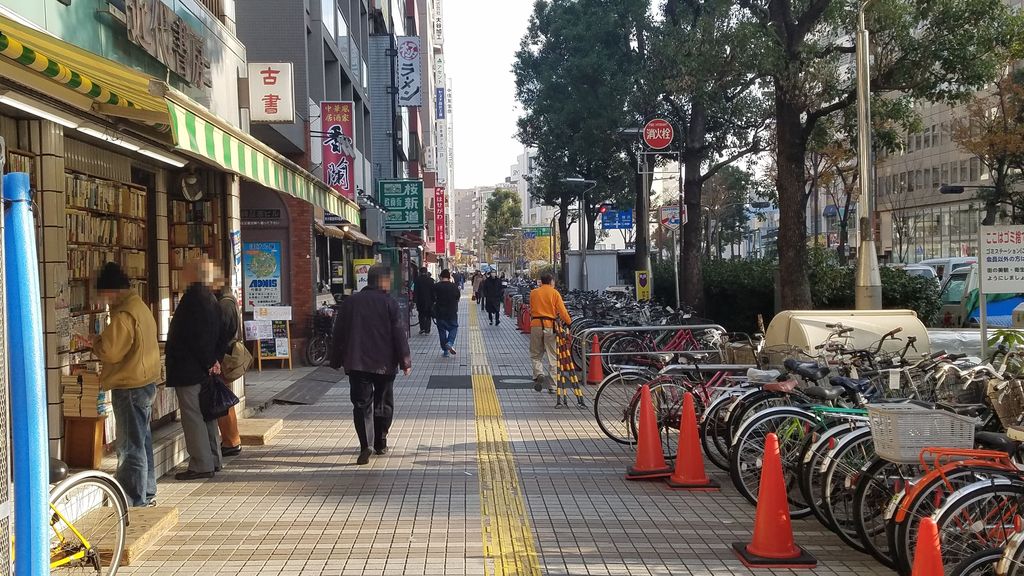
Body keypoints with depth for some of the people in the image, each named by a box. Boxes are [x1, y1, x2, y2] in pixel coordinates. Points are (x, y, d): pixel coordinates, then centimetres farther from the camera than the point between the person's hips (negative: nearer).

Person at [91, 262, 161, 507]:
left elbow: (110, 352, -20)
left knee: (130, 446, -4)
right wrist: (104, 341, 11)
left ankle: (134, 501, 0)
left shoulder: (123, 315, -20)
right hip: (146, 382, 10)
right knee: (143, 441, 18)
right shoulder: (141, 306, 12)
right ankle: (147, 495, 28)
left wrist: (96, 342, -2)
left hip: (130, 386, -10)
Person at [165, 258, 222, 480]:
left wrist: (208, 363, -13)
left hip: (189, 369, -10)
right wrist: (212, 360, 10)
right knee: (207, 413, 15)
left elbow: (193, 335, -20)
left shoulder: (193, 298, -17)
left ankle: (201, 465, -4)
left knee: (192, 415, -5)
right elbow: (216, 333, 15)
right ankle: (213, 460, 21)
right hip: (205, 367, 10)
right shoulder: (210, 297, 13)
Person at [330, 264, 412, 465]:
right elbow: (399, 334, -7)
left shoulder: (350, 302, 4)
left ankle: (365, 446, -15)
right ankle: (380, 443, 22)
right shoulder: (389, 303, -5)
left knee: (362, 404, -1)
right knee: (383, 403, 14)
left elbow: (339, 333, 7)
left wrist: (336, 361, 15)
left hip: (357, 363, 1)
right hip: (384, 364, -1)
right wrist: (405, 361, 0)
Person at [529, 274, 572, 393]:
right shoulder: (554, 293, 0)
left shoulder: (533, 292, 7)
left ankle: (539, 374, -13)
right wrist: (569, 322, 2)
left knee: (536, 355, 13)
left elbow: (531, 309, 11)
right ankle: (552, 387, 3)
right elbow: (562, 310, -6)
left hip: (536, 325, 2)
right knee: (553, 357, 4)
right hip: (550, 326, -1)